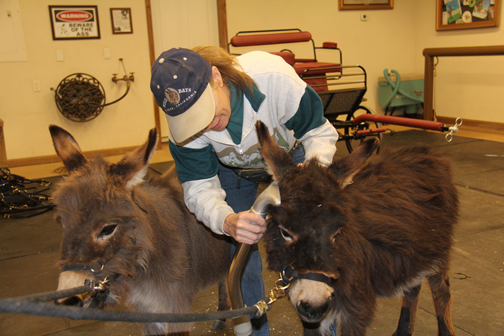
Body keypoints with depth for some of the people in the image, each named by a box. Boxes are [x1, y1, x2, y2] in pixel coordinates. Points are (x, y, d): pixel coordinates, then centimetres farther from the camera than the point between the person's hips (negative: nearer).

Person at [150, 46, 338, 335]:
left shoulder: (274, 78, -40)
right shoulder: (184, 121, -33)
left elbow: (320, 132, -26)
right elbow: (200, 187, -28)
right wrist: (228, 221, -49)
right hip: (232, 169, 1)